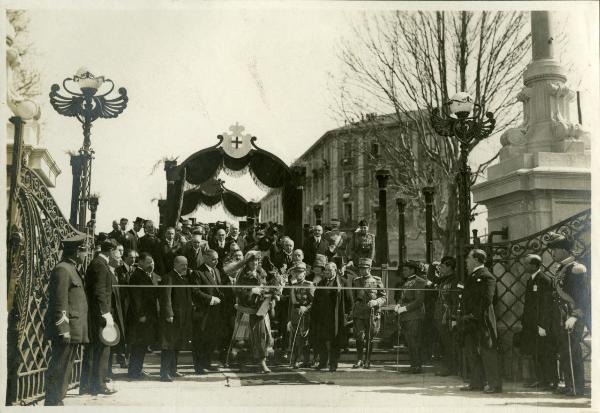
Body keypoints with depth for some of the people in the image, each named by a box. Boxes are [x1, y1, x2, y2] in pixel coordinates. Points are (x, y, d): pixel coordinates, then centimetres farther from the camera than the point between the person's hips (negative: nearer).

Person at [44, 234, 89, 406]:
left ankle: (57, 401, 20)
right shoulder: (62, 270, -13)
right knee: (59, 369, -6)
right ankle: (52, 403, -2)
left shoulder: (71, 269, 19)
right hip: (67, 330, -10)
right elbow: (59, 303, -19)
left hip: (73, 331, 10)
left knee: (64, 368, 14)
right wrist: (63, 330, -21)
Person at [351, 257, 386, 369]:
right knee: (359, 337, -9)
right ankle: (359, 359, 3)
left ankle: (367, 360, 19)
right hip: (358, 314, 1)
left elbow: (383, 297, 2)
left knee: (369, 338, 6)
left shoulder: (377, 280, 2)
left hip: (372, 314, -1)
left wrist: (376, 302, -15)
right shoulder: (356, 281, 9)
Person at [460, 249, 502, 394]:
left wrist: (475, 315, -18)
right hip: (471, 321, 9)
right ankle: (476, 382, 20)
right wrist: (465, 315, 10)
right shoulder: (471, 276, 18)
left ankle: (494, 384, 0)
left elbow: (487, 299, -18)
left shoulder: (486, 276, -11)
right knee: (471, 352, 12)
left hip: (482, 320, -9)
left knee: (487, 351, -5)